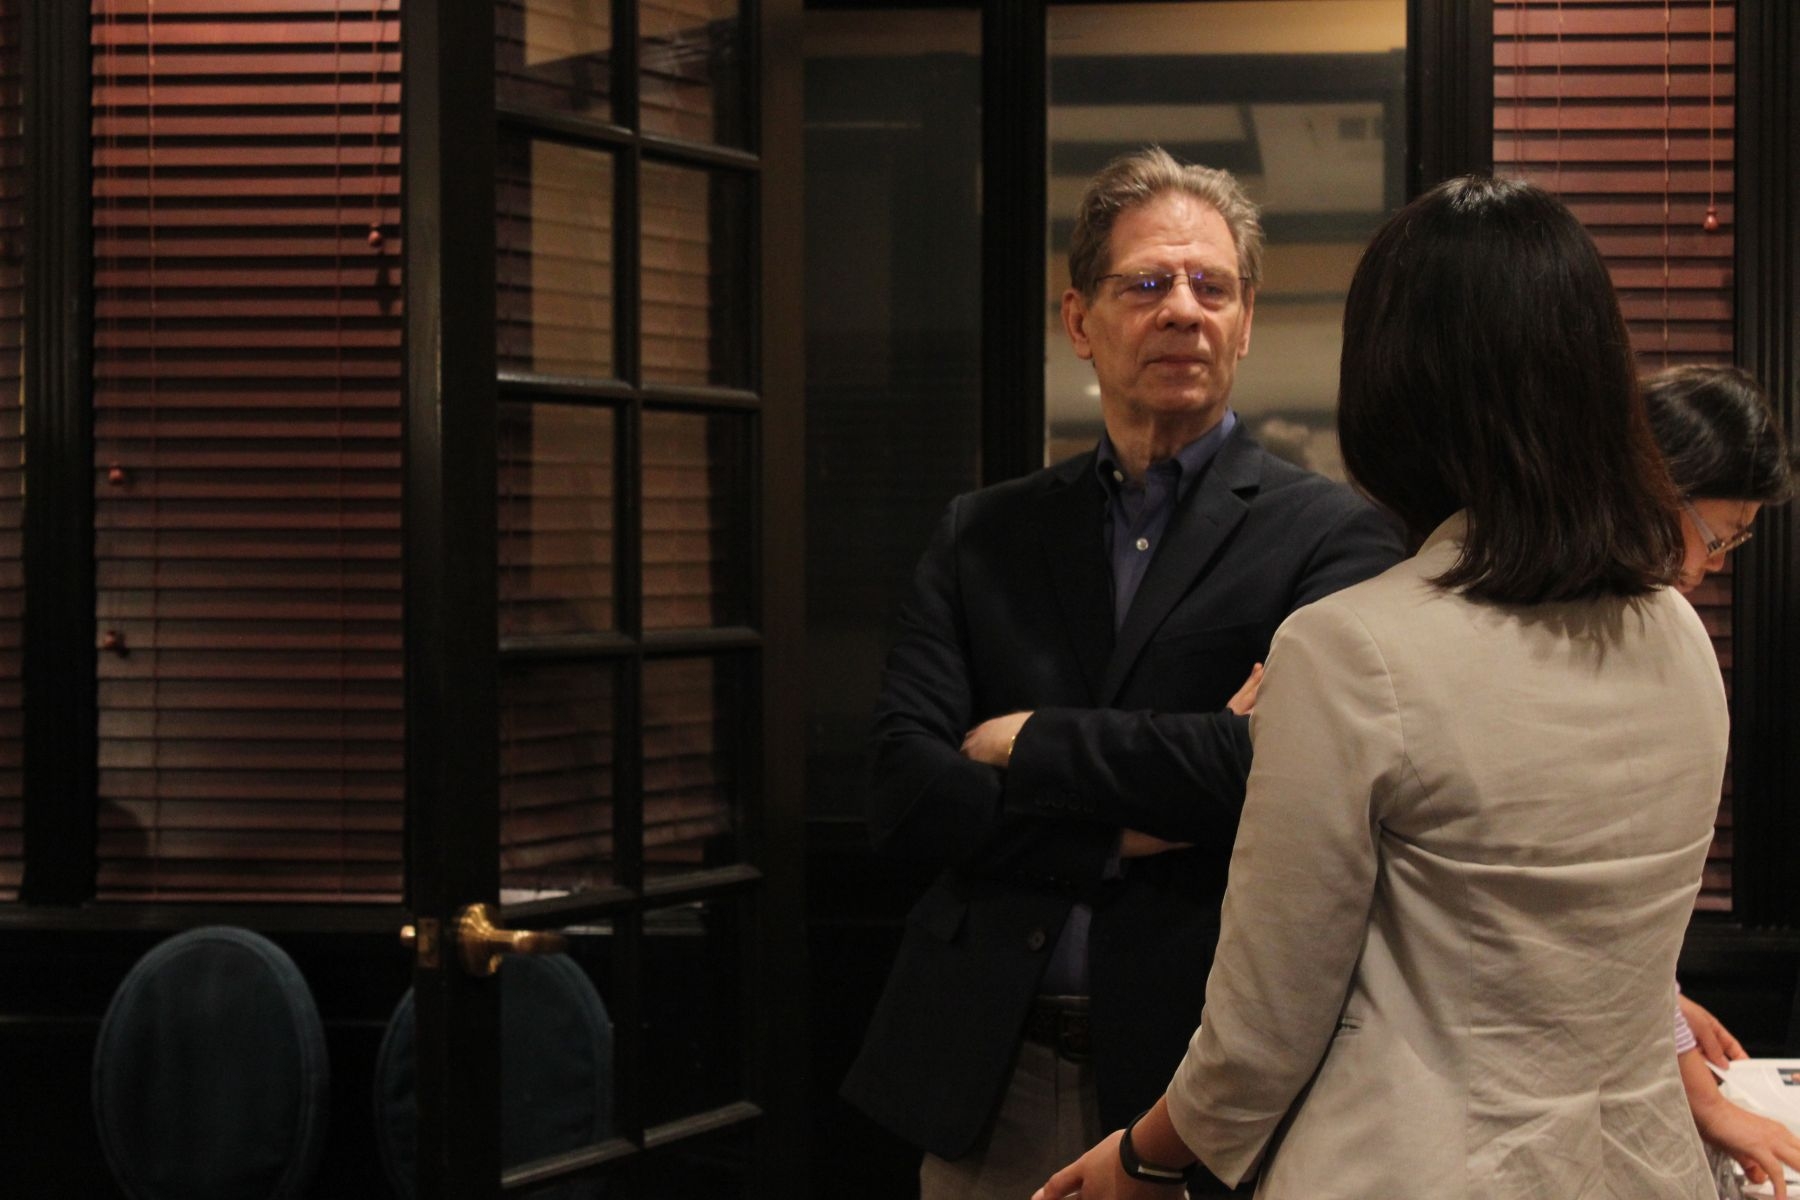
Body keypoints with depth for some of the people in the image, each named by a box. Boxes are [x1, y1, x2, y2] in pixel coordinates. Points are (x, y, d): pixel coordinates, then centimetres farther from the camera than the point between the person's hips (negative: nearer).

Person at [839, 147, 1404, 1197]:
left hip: (1200, 1069, -3)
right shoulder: (985, 537, 10)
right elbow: (904, 793, 0)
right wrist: (1125, 836, -13)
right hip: (989, 1077, 3)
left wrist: (1034, 745, -8)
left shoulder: (1332, 536, -2)